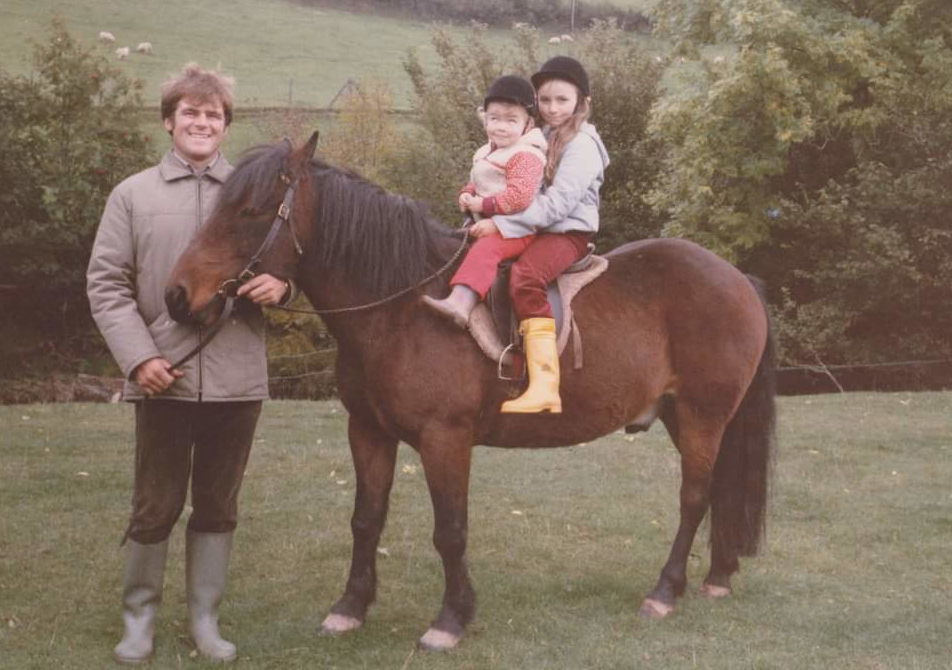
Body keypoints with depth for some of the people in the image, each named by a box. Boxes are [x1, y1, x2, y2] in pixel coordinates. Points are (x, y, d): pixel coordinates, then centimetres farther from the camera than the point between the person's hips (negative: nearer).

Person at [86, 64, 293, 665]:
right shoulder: (134, 195, 2)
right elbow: (106, 284, 1)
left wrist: (282, 286, -12)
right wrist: (139, 356, -11)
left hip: (237, 379, 2)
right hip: (163, 379, -1)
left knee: (219, 506, 12)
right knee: (156, 507, 6)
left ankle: (205, 619, 25)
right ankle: (140, 616, 24)